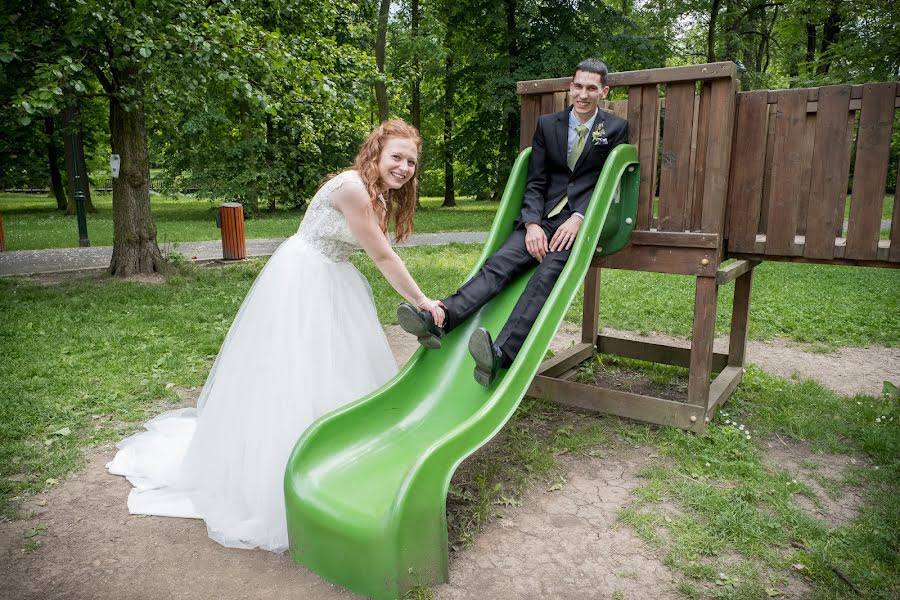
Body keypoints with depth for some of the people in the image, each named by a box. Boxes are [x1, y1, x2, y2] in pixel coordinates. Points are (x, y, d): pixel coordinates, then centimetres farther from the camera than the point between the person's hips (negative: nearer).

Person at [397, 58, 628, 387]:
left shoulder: (616, 128, 9)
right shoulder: (547, 124, 15)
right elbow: (535, 183, 9)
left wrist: (577, 219, -16)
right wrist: (533, 224, -9)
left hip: (584, 220, -3)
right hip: (545, 216, 4)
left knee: (549, 270, -31)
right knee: (500, 262, -21)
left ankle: (501, 355, -50)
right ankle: (436, 321, -39)